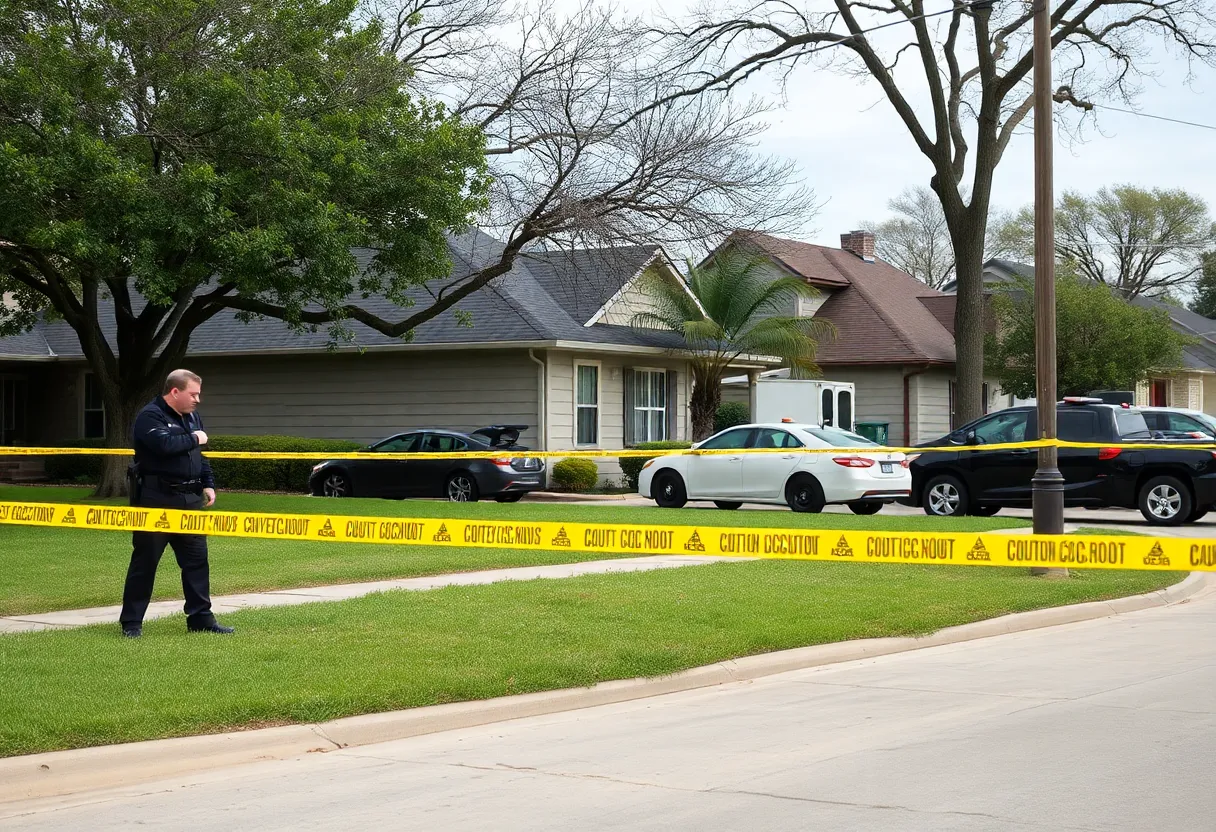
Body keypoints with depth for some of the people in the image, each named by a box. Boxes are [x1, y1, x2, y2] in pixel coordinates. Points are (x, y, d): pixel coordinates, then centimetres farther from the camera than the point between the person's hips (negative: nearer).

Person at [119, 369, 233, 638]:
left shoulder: (192, 416, 15)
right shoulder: (150, 416, -12)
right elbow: (166, 444, -29)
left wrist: (208, 484, 12)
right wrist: (194, 439, -13)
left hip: (189, 498, 8)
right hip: (155, 500, -8)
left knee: (197, 559, 6)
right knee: (144, 561, 0)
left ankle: (200, 617, 13)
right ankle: (131, 622, 7)